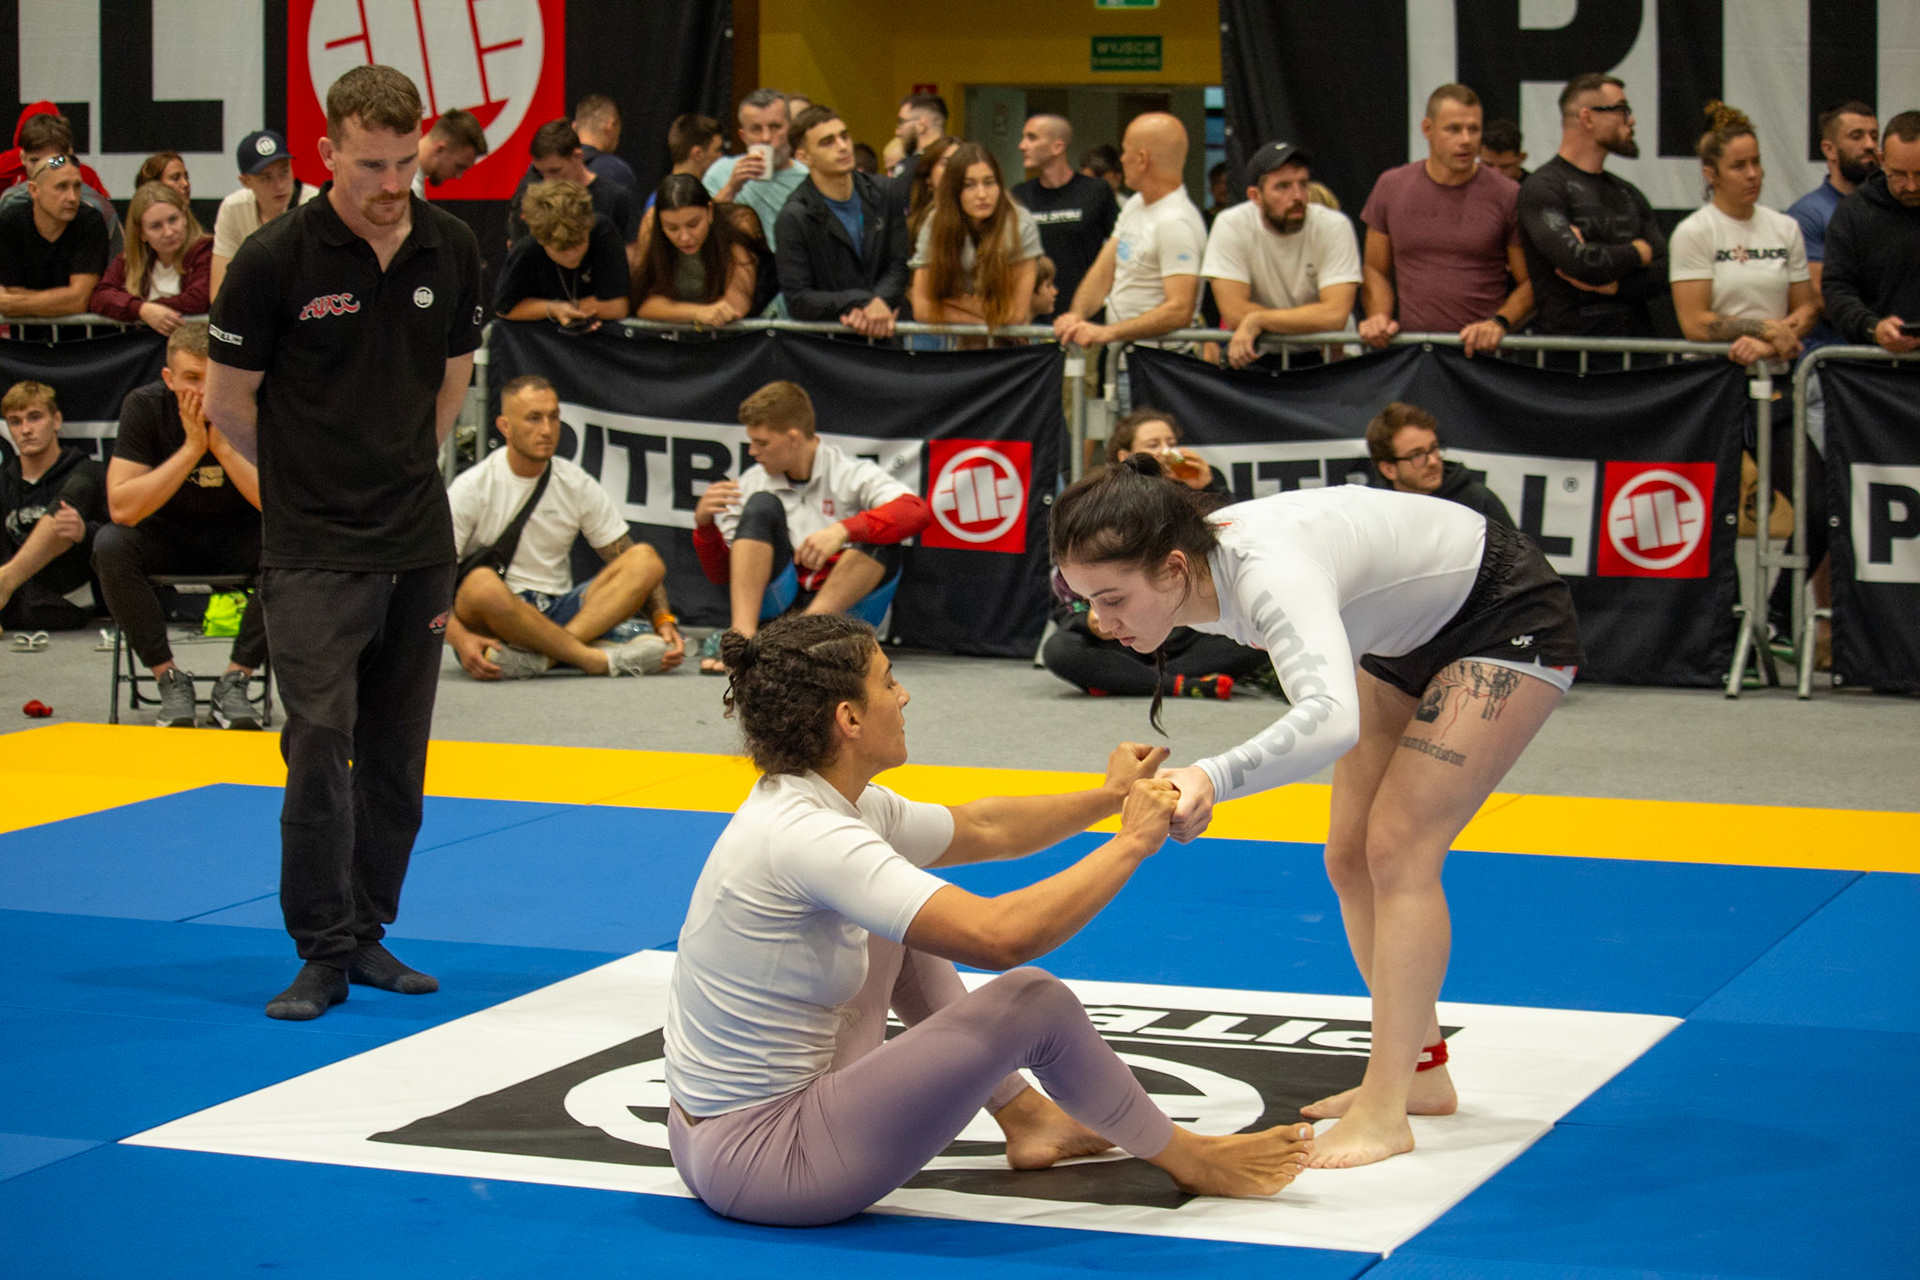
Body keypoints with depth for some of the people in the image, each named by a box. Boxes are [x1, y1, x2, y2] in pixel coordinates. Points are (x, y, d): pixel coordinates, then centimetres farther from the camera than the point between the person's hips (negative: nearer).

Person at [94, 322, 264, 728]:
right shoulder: (145, 405, -18)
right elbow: (122, 509, -27)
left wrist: (222, 446, -32)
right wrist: (191, 447, -31)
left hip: (237, 538, 0)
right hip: (166, 538, 0)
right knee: (109, 546, -31)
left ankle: (236, 679, -18)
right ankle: (169, 677, -18)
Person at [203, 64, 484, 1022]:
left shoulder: (451, 249, 2)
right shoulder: (276, 258, -12)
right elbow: (228, 402, -2)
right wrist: (313, 478, 9)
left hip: (419, 545, 5)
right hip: (313, 553, -4)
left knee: (396, 757, 9)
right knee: (321, 751, -9)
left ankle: (367, 934, 20)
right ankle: (324, 953, 0)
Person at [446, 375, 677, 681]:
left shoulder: (578, 485, 7)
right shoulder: (473, 488, -4)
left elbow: (630, 562, 10)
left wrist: (664, 621, -9)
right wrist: (460, 639, -30)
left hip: (559, 613, 4)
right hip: (494, 621, -4)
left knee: (647, 559, -16)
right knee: (482, 584, -38)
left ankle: (538, 657, -35)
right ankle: (598, 659, -33)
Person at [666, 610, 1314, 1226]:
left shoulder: (815, 801, 3)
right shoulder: (808, 836, -25)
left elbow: (982, 828, 21)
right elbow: (1000, 935, -32)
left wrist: (1109, 797, 25)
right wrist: (1132, 843, -20)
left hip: (717, 1130, 10)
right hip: (757, 1166, -10)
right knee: (1030, 1001, -11)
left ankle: (1029, 1119, 29)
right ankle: (1186, 1159, 13)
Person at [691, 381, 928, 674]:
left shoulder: (852, 474, -1)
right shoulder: (753, 482, 10)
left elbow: (917, 512, -21)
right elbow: (720, 575, 11)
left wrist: (843, 530, -35)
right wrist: (704, 524, -9)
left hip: (840, 606, -2)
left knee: (882, 542, -27)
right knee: (762, 505, -16)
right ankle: (742, 635, -33)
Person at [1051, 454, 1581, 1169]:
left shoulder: (1266, 574, -42)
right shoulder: (1192, 575, -16)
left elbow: (1332, 720, -60)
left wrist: (1214, 777, -68)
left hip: (1510, 620, -9)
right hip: (1410, 638, 9)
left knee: (1397, 849, -16)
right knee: (1351, 860, 8)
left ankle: (1384, 1113, -13)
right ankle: (1420, 1071, 23)